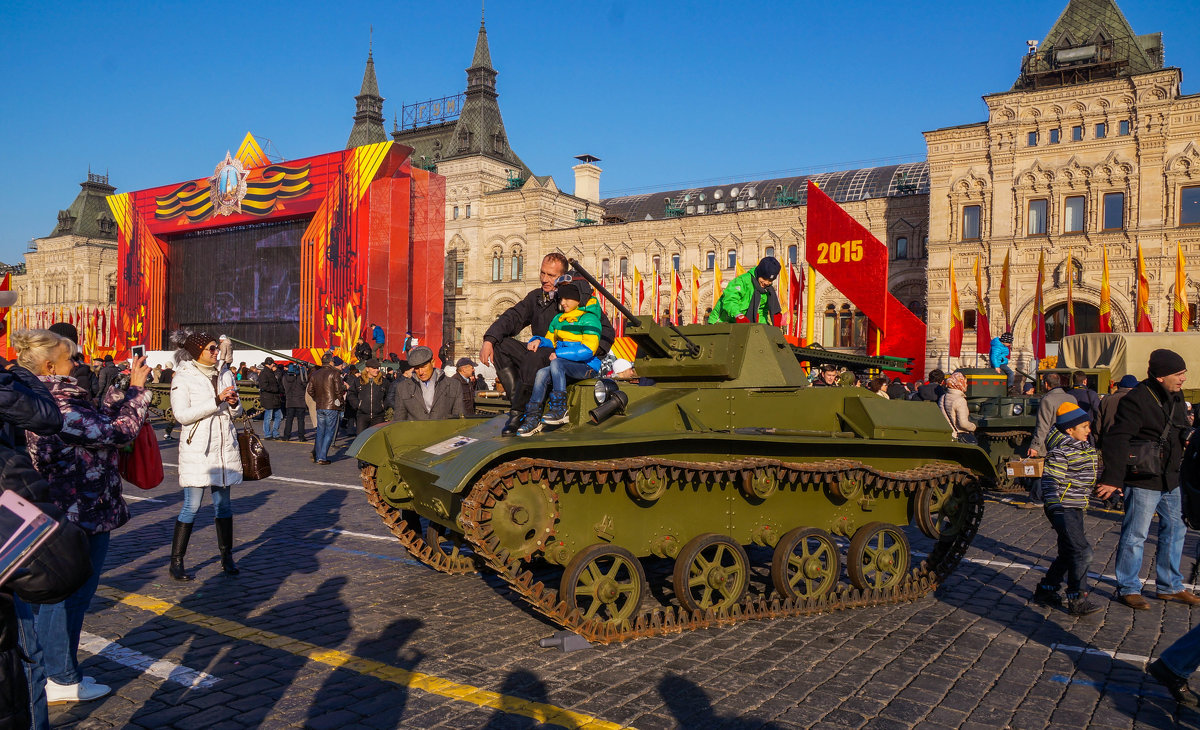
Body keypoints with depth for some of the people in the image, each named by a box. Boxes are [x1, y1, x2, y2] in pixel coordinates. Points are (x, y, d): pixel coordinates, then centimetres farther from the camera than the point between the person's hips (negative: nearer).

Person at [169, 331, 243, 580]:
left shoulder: (225, 374, 11)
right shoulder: (183, 378, -5)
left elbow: (235, 412, 17)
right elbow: (182, 414, -17)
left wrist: (233, 404, -6)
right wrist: (217, 401, -20)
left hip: (225, 447, 5)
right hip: (197, 448, -5)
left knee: (223, 503, 10)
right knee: (191, 506, -4)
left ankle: (226, 557, 18)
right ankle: (176, 561, 8)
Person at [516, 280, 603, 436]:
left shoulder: (589, 319, -7)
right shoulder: (558, 319, 18)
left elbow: (588, 350, -16)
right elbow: (550, 341, 25)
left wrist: (559, 354, -18)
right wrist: (539, 341, 0)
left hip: (586, 367, -6)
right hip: (565, 366, 6)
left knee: (557, 363, -34)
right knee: (542, 374, -23)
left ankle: (559, 410, -31)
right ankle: (533, 417, -23)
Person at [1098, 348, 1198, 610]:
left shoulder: (1176, 397, 9)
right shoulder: (1137, 400, -19)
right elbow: (1117, 438, -24)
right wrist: (1113, 478, -29)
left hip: (1171, 481, 9)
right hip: (1143, 482, -9)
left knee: (1175, 531, 17)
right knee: (1135, 536, -1)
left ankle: (1169, 586, 31)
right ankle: (1128, 589, 12)